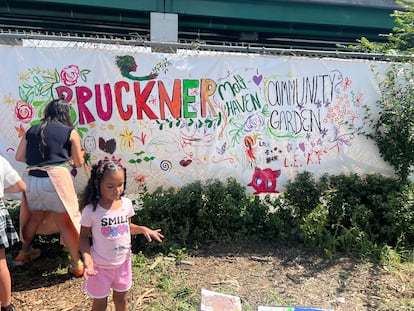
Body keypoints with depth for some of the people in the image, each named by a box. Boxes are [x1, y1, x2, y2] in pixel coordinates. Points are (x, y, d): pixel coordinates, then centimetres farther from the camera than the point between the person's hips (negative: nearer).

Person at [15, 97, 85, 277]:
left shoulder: (31, 130, 13)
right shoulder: (70, 132, 4)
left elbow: (19, 157, 11)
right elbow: (79, 163, 9)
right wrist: (80, 154, 30)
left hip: (32, 179, 4)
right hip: (56, 178, -4)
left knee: (35, 217, 26)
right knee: (65, 221, 5)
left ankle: (24, 252, 45)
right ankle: (76, 263, 10)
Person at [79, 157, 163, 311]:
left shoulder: (126, 203, -10)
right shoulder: (91, 210, -22)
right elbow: (84, 237, -10)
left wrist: (143, 229, -12)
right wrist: (86, 257, -27)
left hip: (123, 262, 3)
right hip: (101, 265, -3)